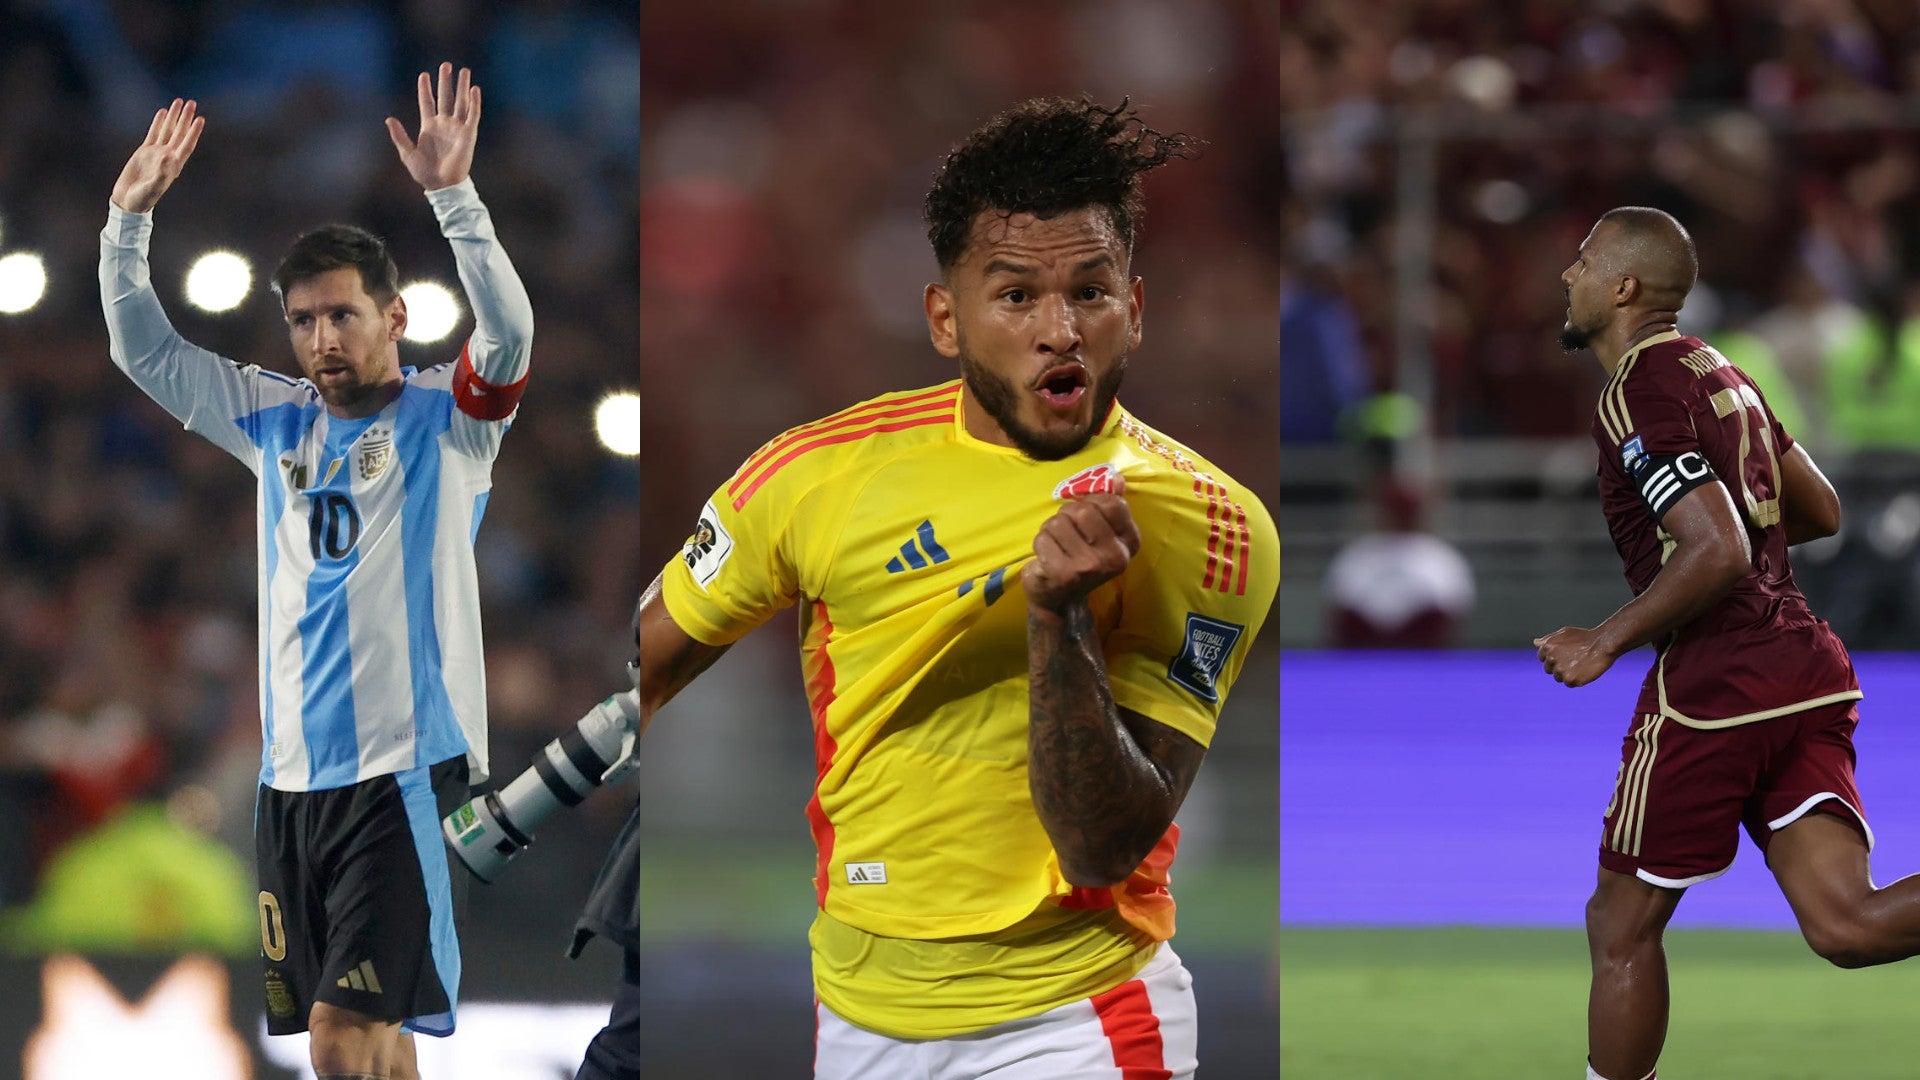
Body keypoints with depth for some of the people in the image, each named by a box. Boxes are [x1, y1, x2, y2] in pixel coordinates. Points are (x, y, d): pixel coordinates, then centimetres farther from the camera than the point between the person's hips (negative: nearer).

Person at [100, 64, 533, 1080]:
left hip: (402, 769, -6)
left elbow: (508, 333, -18)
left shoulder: (445, 418, 1)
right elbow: (144, 350, 16)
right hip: (291, 772, 6)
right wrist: (129, 218, 4)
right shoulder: (278, 423, 15)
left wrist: (453, 196, -28)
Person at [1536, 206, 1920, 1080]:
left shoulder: (1637, 395, -10)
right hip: (1808, 670, 8)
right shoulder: (1721, 376, 18)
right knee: (1846, 925, -7)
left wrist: (1605, 642, -12)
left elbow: (1720, 551, -21)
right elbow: (1821, 512, 28)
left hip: (1716, 683, -8)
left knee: (1622, 926, 8)